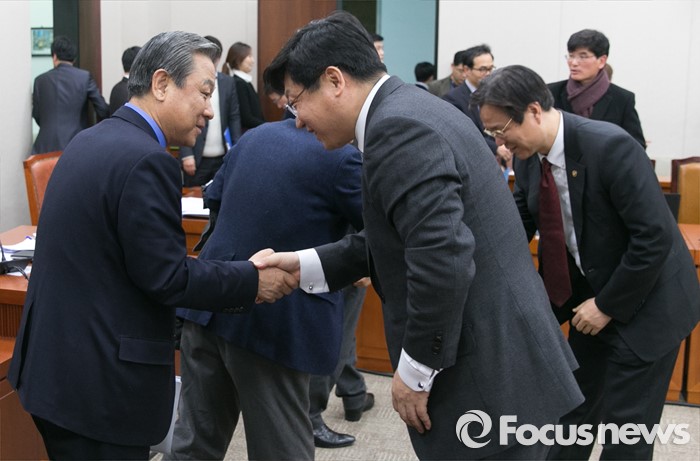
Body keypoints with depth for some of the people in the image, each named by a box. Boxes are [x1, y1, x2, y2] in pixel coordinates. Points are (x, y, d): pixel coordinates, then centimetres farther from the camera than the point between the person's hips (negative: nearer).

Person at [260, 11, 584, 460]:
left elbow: (443, 260, -28)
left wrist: (414, 370, -17)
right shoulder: (409, 109, 12)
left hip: (488, 379, -10)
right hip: (494, 361, 10)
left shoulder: (397, 127, -20)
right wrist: (305, 265, 11)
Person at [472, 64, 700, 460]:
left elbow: (655, 237, -27)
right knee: (574, 408, 18)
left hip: (644, 303, -7)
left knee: (624, 425, 1)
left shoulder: (610, 147, -28)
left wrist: (608, 305, -20)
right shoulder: (528, 158, -5)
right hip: (590, 297, 7)